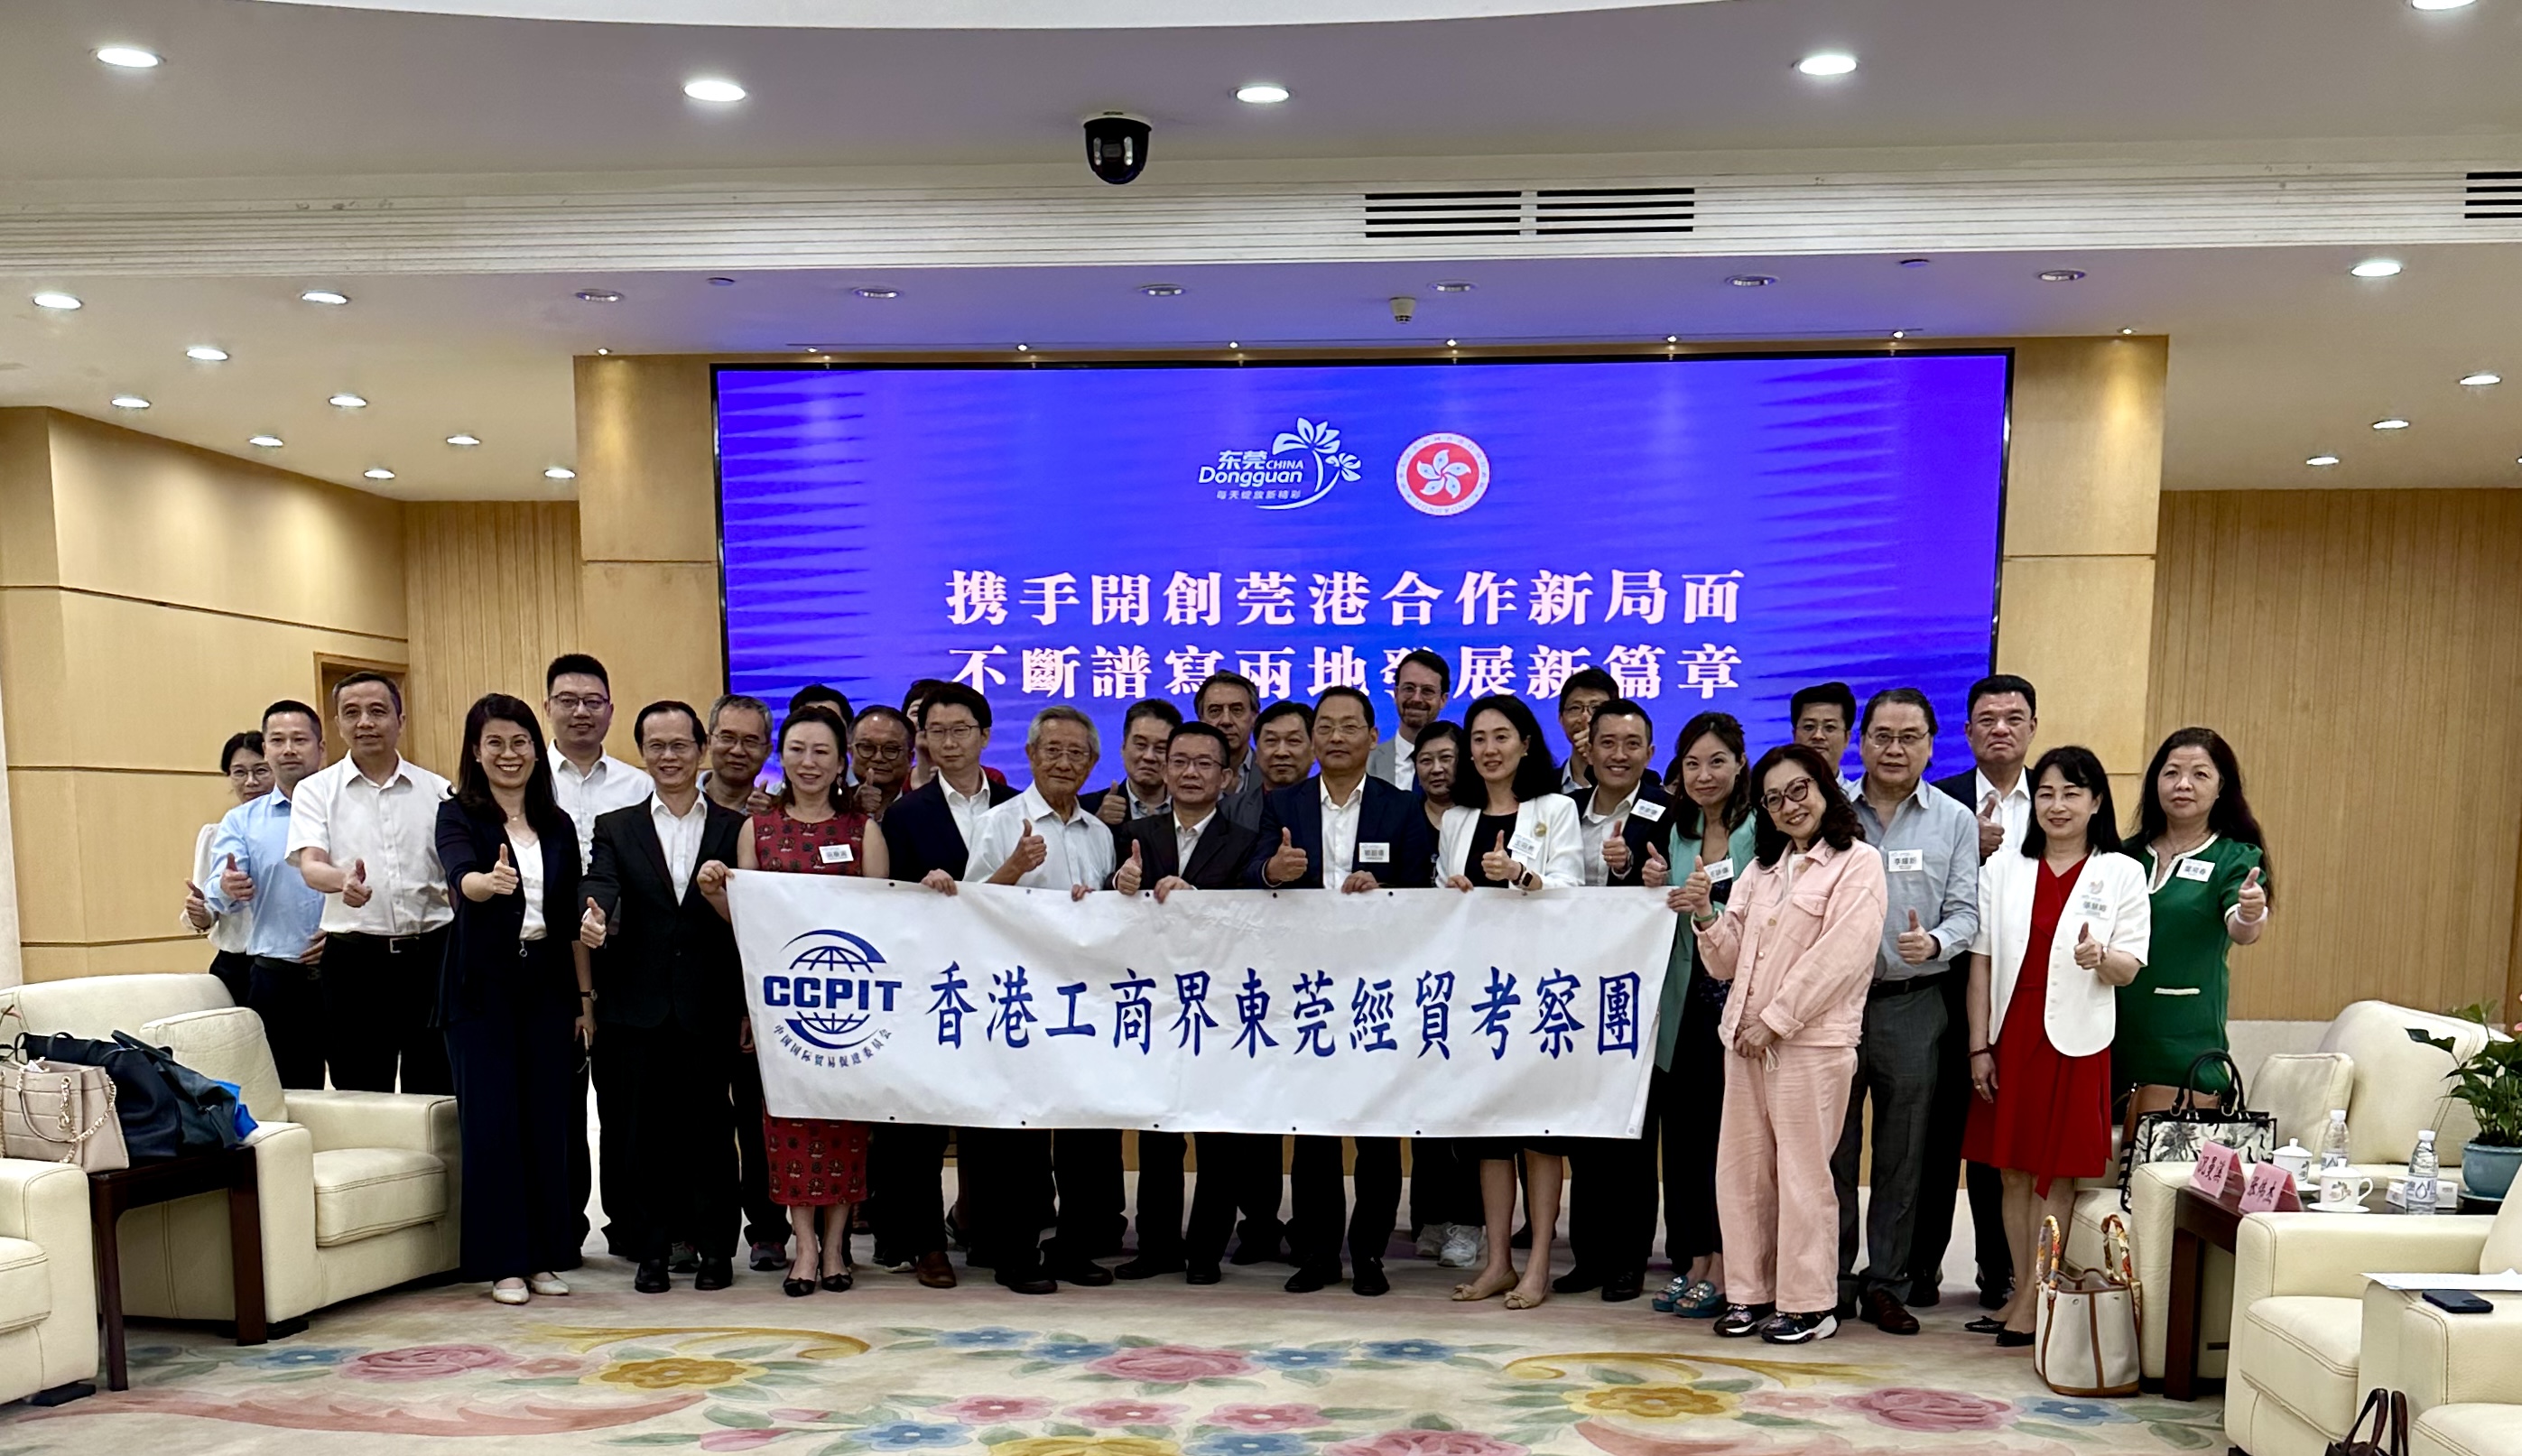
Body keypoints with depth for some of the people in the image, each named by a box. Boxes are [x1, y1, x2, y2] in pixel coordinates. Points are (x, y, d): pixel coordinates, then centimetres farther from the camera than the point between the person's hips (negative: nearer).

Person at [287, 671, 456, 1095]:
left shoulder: (437, 790, 9)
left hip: (430, 952, 1)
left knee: (435, 1089, 5)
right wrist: (343, 881, -31)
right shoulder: (317, 790, 5)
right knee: (361, 1093, 6)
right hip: (354, 959, -1)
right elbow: (310, 865, -9)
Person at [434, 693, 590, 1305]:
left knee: (549, 1120, 6)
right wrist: (490, 881, -46)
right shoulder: (458, 814, -2)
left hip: (547, 985, 4)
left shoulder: (558, 826, 10)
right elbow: (461, 878, -23)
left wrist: (584, 997, 8)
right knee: (491, 1122, -1)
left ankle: (545, 1255, 17)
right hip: (483, 986, -4)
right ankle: (503, 1262, 10)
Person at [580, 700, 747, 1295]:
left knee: (709, 1129, 4)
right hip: (637, 1008, 1)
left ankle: (714, 1247, 16)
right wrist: (593, 919, -32)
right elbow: (601, 888, -8)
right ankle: (650, 1250, 18)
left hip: (710, 1010, -1)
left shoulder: (735, 829, 6)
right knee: (641, 1131, 6)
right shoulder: (616, 829, 10)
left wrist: (749, 1009, -3)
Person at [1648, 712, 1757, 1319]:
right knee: (1682, 1131, 8)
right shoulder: (1675, 832, 13)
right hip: (1685, 1002, 5)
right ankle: (1693, 1262, 19)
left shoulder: (1761, 831, -5)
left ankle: (1723, 1269, 11)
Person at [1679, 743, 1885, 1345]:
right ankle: (1749, 1294, 19)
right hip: (1745, 1039, 6)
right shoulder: (1761, 869, 18)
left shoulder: (1857, 862, -2)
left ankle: (1809, 1303, 9)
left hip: (1812, 1040, -6)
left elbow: (1839, 955, -13)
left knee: (1802, 1171, -2)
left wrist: (1775, 1021, -14)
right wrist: (1705, 917, -3)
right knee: (1741, 1168, 8)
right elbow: (1728, 962, 17)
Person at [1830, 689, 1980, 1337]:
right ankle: (1829, 1282, 16)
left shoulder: (1955, 821, 6)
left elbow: (1965, 912, 1)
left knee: (1902, 1154, 8)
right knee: (1831, 1147, 5)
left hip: (1911, 1004, 0)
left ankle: (1886, 1284, 20)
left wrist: (1933, 942, -20)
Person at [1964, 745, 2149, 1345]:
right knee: (2013, 1171, 8)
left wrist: (2102, 958, -25)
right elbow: (1981, 961, 4)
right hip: (2011, 1033, 3)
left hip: (2074, 1039, -2)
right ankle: (2021, 1292, 19)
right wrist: (1979, 1046, -1)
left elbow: (2130, 967, -1)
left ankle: (2033, 1301, 9)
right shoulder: (2002, 869, 7)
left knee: (2056, 1174, 2)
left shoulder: (2122, 874, 2)